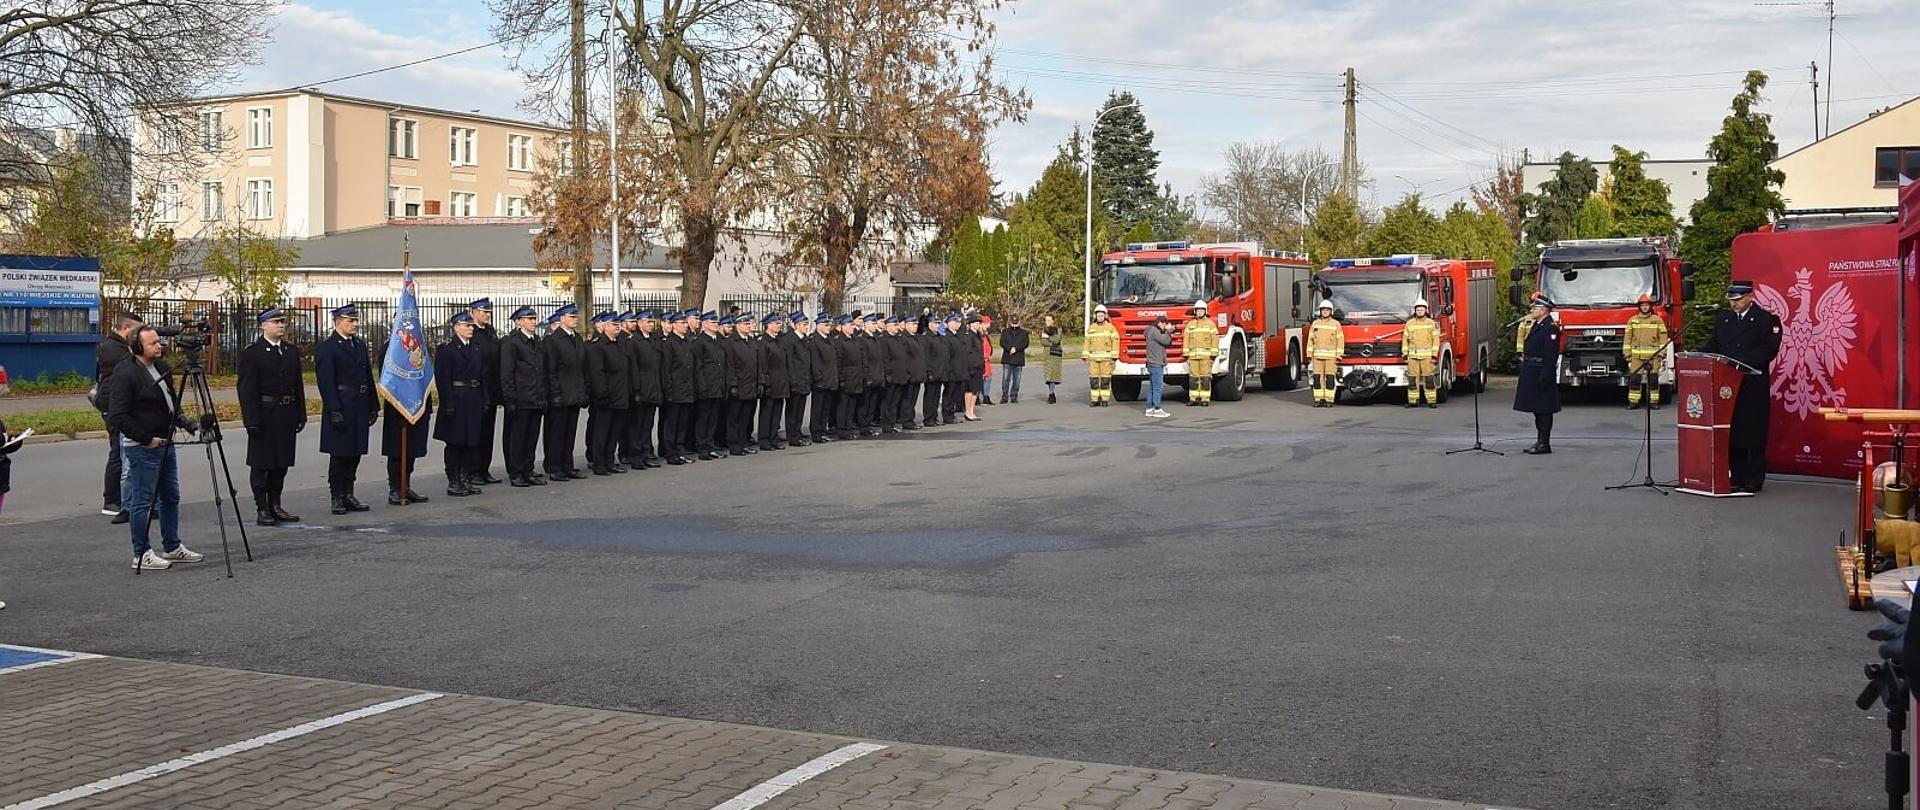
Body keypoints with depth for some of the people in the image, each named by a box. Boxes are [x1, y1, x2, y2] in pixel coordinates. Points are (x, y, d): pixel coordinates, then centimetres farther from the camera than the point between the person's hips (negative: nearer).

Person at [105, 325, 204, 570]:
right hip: (141, 447, -9)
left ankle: (172, 547, 26)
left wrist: (182, 421, 8)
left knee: (171, 496, 15)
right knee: (142, 500, -2)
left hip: (165, 442, 9)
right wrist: (145, 438, -20)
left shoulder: (160, 366, 10)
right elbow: (117, 416, -21)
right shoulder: (125, 374, -17)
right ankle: (141, 554, 6)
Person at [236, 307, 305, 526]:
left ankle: (275, 506, 19)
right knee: (261, 464, 2)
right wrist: (252, 421, -17)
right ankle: (262, 509, 7)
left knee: (281, 464, 11)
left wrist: (301, 415, 9)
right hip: (264, 417, -6)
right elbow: (246, 390, -11)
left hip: (287, 416, 6)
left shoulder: (292, 351, 12)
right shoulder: (251, 354, -7)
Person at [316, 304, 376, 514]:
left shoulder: (360, 344, 14)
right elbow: (326, 382, -13)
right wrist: (334, 410, -19)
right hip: (340, 408, -6)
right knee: (339, 454, 0)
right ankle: (337, 497, 8)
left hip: (360, 408, 6)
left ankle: (348, 495, 17)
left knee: (355, 453, 9)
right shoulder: (326, 347, -8)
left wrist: (372, 406, 12)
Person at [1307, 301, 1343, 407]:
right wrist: (1309, 355, 4)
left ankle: (1329, 400, 0)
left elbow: (1340, 340, 0)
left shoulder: (1336, 324, 2)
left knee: (1330, 378, -4)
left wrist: (1339, 356, -7)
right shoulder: (1315, 323, 10)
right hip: (1317, 355, 3)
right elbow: (1310, 339, 10)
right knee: (1317, 378, 0)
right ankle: (1318, 400, 5)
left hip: (1331, 356, -2)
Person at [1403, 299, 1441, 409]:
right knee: (1412, 379, 0)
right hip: (1413, 355, 2)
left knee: (1429, 379, -4)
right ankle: (1413, 401, 6)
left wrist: (1435, 354, -6)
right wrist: (1405, 353, 3)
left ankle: (1431, 401, 0)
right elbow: (1405, 339, 10)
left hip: (1427, 355, -2)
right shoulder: (1409, 323, 9)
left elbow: (1436, 339, 2)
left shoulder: (1431, 323, 4)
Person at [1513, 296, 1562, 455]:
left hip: (1541, 374, -10)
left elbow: (1551, 355, -21)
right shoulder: (1537, 325, 15)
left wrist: (1544, 378, -24)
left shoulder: (1550, 328, -15)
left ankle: (1544, 444, 0)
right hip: (1532, 375, 10)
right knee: (1537, 410, 13)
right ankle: (1540, 442, 19)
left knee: (1543, 410, -4)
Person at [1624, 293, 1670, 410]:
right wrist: (1628, 355, 4)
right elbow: (1628, 338, 10)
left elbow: (1663, 338, 6)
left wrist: (1663, 354, -1)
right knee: (1634, 379, -2)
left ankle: (1654, 402, 5)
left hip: (1653, 356, -1)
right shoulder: (1632, 320, 10)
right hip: (1636, 356, 1)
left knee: (1653, 379, -1)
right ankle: (1633, 402, 3)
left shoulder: (1658, 320, 7)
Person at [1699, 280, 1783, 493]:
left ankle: (1754, 482, 4)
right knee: (1731, 433, 6)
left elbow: (1768, 350, -13)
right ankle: (1737, 479, 13)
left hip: (1754, 388, -5)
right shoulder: (1722, 318, 15)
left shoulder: (1767, 320, -2)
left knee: (1753, 434, -2)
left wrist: (1741, 361, -23)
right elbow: (1714, 345, 17)